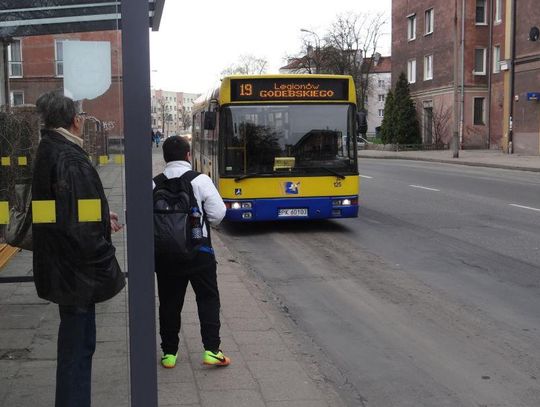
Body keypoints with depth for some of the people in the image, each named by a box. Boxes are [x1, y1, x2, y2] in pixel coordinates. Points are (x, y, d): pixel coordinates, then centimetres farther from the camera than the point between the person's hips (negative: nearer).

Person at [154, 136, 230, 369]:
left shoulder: (154, 185, -2)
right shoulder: (200, 180, -8)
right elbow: (218, 214, -10)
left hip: (165, 252, 2)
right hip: (198, 251, -2)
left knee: (169, 302, 13)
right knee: (208, 299, 10)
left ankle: (169, 353, 19)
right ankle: (211, 351, 4)